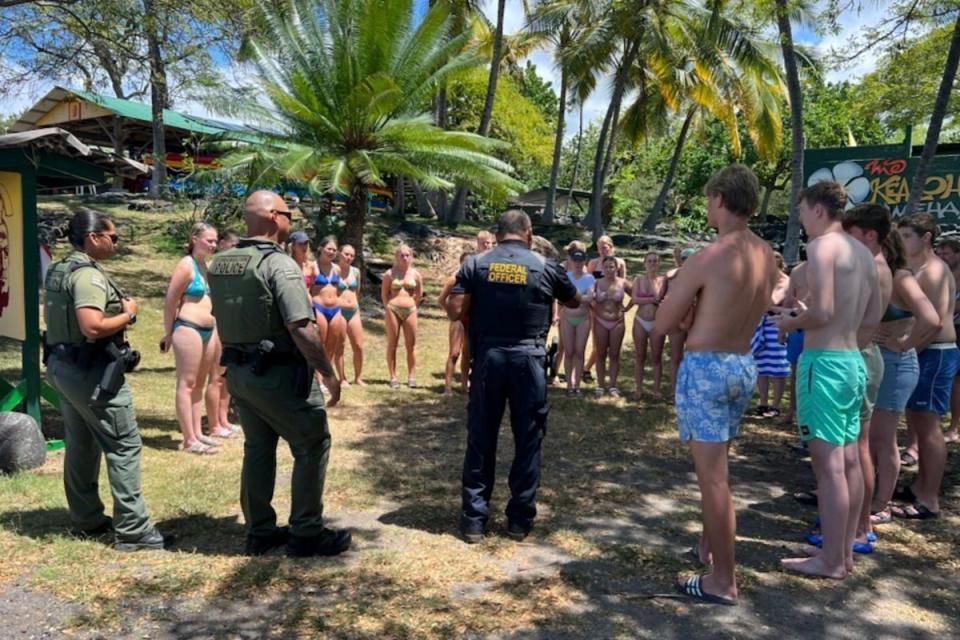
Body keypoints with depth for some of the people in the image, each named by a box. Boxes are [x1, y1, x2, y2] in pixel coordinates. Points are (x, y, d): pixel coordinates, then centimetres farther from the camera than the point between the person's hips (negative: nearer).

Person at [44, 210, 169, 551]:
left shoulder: (56, 272, 12)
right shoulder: (87, 274, -19)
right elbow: (93, 328, -30)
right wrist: (128, 314, -14)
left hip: (62, 366, 10)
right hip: (91, 371, -10)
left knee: (80, 446, 16)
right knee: (124, 446, -6)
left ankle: (87, 519, 26)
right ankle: (132, 530, -3)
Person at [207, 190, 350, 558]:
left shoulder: (219, 264, 7)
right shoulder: (279, 264, -18)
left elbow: (223, 317, 14)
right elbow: (301, 328, -24)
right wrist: (328, 373, -16)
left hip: (238, 372, 8)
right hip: (279, 374, -8)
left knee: (258, 448, 17)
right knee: (312, 446, 5)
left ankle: (259, 532, 26)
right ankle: (306, 533, 12)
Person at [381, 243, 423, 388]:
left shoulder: (415, 274, 7)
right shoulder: (390, 273, 1)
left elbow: (419, 294, 14)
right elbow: (384, 294, 5)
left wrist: (412, 306, 12)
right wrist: (389, 308, 4)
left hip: (410, 310, 2)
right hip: (392, 310, -2)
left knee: (411, 345, 2)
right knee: (392, 345, 1)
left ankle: (411, 376, 9)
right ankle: (393, 377, 6)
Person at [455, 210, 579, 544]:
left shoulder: (476, 263, 2)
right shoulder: (544, 266, 2)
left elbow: (460, 312, -2)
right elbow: (575, 301, 17)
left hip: (487, 357, 1)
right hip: (528, 359, -1)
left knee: (480, 442, 9)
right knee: (528, 441, 10)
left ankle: (473, 520, 14)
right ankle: (519, 519, 17)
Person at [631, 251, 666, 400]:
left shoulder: (663, 280, 1)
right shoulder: (639, 279, 4)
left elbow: (659, 297, -13)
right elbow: (634, 299, -9)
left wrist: (649, 286, -10)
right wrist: (652, 299, -14)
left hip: (657, 323, -1)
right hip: (640, 321, 1)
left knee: (656, 358, 3)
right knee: (639, 357, 5)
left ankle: (656, 390, 10)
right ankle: (639, 389, 12)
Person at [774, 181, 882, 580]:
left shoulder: (822, 246, -12)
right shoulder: (863, 252, 14)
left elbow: (822, 312, -21)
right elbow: (873, 318, 18)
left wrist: (791, 323, -4)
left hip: (824, 362, -9)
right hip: (853, 361, 9)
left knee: (828, 464, -3)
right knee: (848, 461, 14)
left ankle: (831, 561, 6)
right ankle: (845, 552, 25)